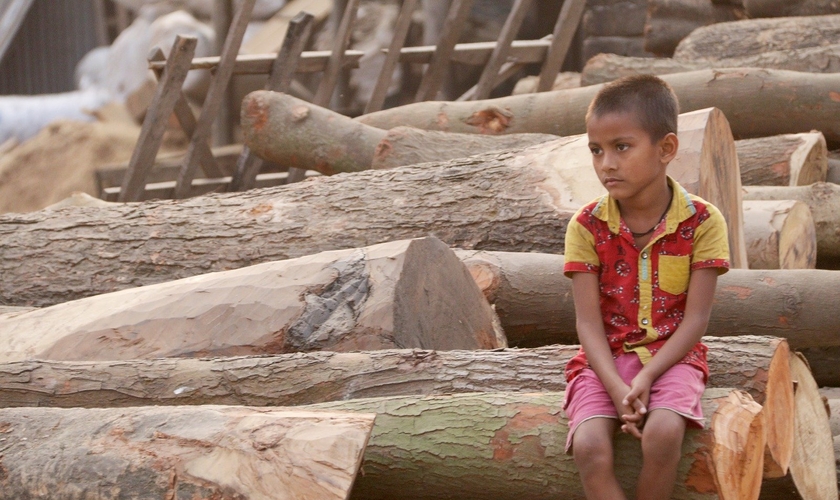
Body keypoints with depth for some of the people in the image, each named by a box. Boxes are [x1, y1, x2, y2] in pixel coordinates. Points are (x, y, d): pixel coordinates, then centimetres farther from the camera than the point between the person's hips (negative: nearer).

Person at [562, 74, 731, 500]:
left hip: (671, 356, -1)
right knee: (589, 446, -27)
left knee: (663, 433, -32)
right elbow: (589, 321, -8)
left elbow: (696, 318, -9)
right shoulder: (586, 227, -4)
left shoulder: (703, 222, -8)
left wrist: (646, 377, -22)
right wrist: (617, 389, -24)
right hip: (605, 359, 1)